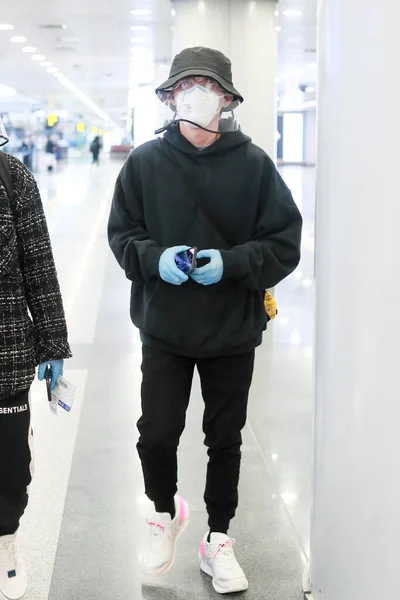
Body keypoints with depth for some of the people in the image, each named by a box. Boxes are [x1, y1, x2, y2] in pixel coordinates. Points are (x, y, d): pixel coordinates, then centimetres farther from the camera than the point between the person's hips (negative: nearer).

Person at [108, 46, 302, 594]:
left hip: (233, 330, 0)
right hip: (164, 327, 0)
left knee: (225, 440, 13)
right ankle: (166, 512, 32)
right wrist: (156, 259, -15)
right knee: (156, 434, -1)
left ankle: (218, 539, 33)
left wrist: (230, 262, -19)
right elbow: (121, 234, 4)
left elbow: (285, 244, -5)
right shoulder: (145, 162, -3)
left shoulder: (253, 163, -7)